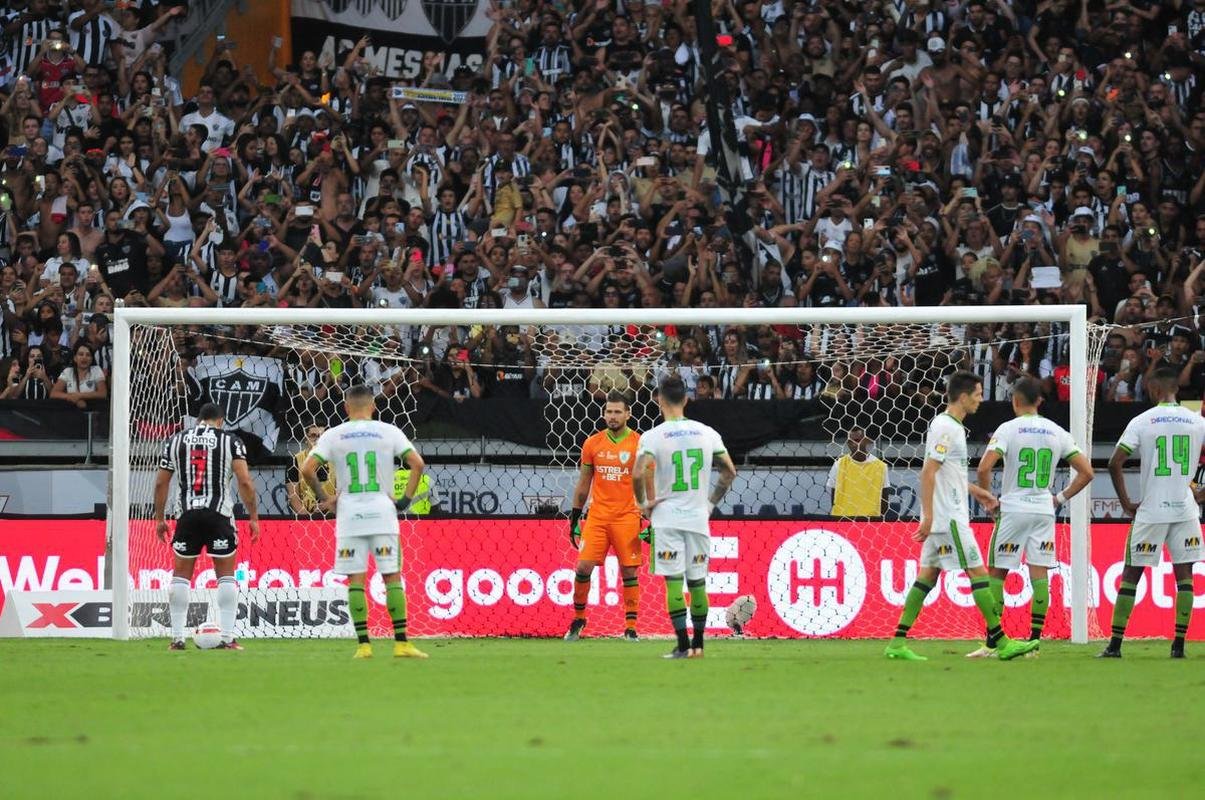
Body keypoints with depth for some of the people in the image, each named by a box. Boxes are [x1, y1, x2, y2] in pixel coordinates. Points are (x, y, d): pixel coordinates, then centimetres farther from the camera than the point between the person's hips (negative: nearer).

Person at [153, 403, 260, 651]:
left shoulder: (175, 440, 11)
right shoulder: (231, 441, 3)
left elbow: (161, 483, 11)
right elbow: (244, 482, -5)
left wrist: (159, 518, 19)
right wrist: (253, 517, 0)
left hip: (188, 514, 2)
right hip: (219, 514, -2)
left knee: (180, 574, 11)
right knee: (226, 575, 7)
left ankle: (177, 638, 8)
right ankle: (227, 638, 0)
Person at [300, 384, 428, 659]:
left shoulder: (332, 435, 3)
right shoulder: (388, 432, 3)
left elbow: (307, 470, -5)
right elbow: (417, 463, -4)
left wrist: (323, 498, 8)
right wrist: (406, 498, 3)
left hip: (348, 513, 0)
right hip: (382, 512, 0)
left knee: (355, 581, 3)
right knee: (392, 577, 3)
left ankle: (363, 644, -1)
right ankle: (401, 643, 0)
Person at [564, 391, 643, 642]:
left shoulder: (638, 444, -1)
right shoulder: (593, 444, 7)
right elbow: (583, 483, 14)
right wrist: (574, 517, 13)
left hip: (627, 517, -2)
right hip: (597, 516, 2)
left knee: (629, 571, -2)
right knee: (583, 567, -4)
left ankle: (631, 626, 4)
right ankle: (578, 619, 13)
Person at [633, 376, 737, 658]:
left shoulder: (653, 436, -9)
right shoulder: (707, 433, 3)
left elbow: (640, 474, -21)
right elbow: (730, 471, 5)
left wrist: (643, 502, -4)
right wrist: (712, 501, 14)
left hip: (667, 518, -3)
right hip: (698, 518, 3)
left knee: (673, 581, -3)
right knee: (697, 581, 12)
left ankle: (683, 645, -8)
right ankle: (698, 644, 19)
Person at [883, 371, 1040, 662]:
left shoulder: (951, 426, 16)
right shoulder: (945, 428, -15)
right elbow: (928, 472, -20)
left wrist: (975, 491, 26)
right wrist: (928, 515, -22)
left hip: (941, 518, 10)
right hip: (949, 517, -10)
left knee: (928, 575, 8)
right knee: (977, 572, -7)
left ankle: (897, 643, 5)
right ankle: (1001, 642, -5)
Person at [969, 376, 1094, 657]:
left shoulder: (1008, 429, -7)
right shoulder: (1057, 433, 6)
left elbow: (984, 468, -17)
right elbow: (1086, 471, 5)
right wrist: (1061, 498, 12)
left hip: (1013, 509, -3)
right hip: (1044, 511, 3)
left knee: (996, 573, 5)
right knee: (1039, 574, 3)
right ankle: (1034, 641, 0)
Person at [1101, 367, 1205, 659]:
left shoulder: (1141, 422, -4)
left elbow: (1115, 464, -9)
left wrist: (1126, 503, 0)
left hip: (1150, 511, -2)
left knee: (1131, 575, 6)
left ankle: (1115, 643, 4)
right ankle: (1179, 644, 2)